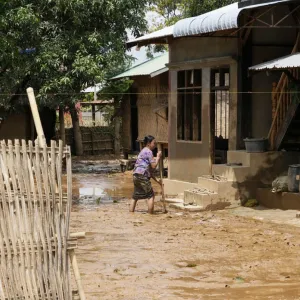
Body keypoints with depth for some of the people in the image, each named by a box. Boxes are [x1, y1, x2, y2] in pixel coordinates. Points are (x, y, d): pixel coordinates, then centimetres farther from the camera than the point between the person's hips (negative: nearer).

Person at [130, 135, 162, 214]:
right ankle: (150, 213, -4)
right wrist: (158, 157, -2)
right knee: (151, 195, -2)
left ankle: (130, 212, 16)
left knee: (135, 196, 15)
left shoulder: (143, 151, 21)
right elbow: (153, 166, -11)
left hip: (136, 176, 10)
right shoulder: (148, 152, -8)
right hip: (142, 176, -10)